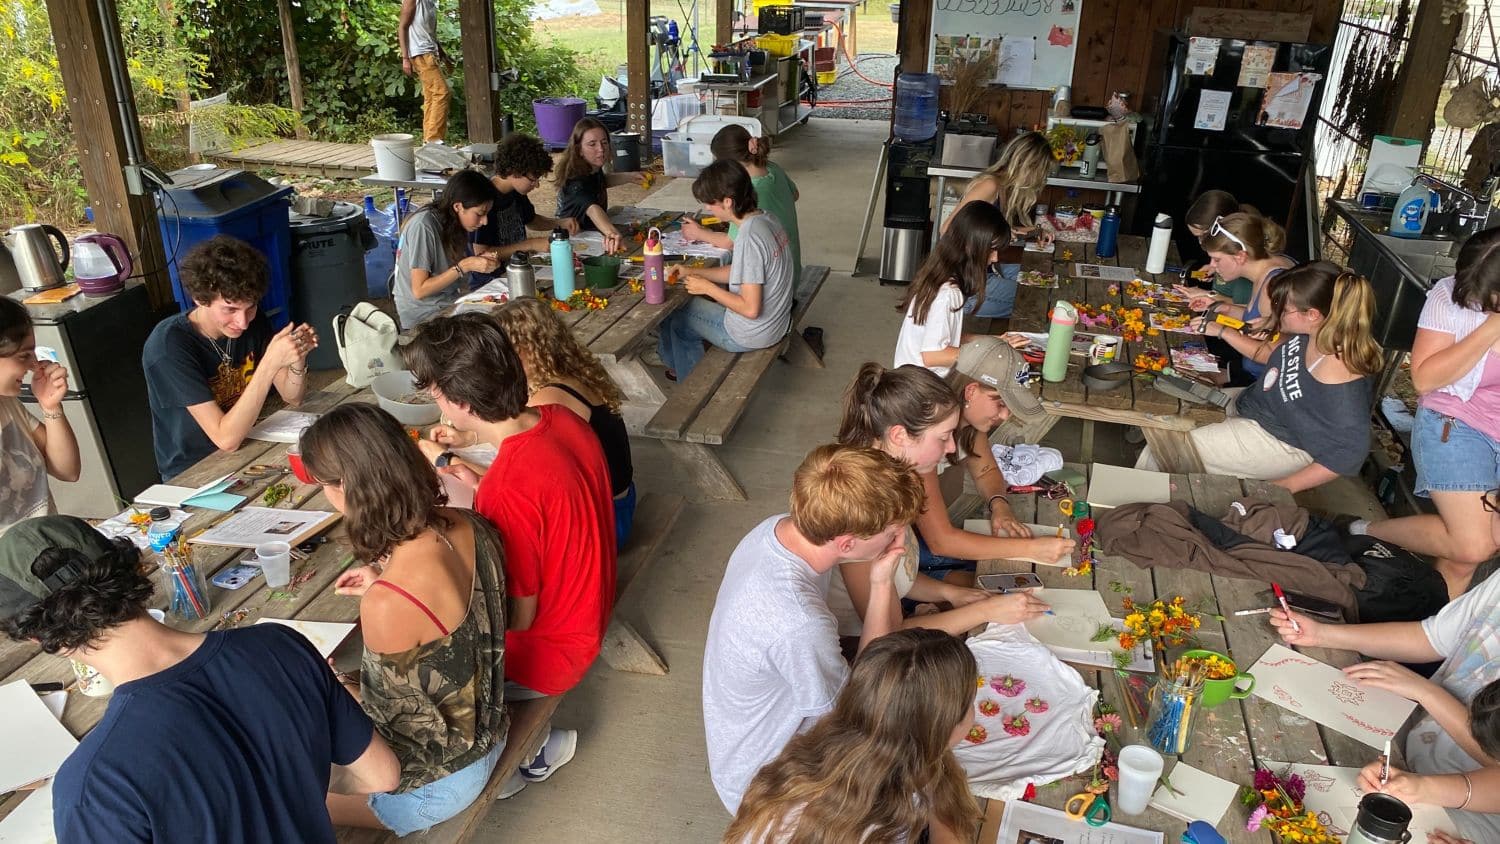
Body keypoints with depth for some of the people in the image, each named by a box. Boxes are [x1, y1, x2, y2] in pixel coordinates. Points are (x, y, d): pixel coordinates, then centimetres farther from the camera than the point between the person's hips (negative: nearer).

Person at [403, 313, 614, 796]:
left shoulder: (510, 485, -34)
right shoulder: (561, 419, -9)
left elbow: (517, 616, -23)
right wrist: (482, 488, 2)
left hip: (545, 649, -8)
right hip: (586, 608, 8)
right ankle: (528, 732, 21)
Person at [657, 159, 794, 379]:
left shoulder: (749, 238, -31)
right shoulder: (766, 219, -3)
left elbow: (751, 309, -29)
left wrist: (707, 287, -17)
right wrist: (695, 272, 4)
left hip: (752, 335, -8)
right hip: (777, 321, 8)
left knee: (675, 317, 14)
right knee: (696, 302, 25)